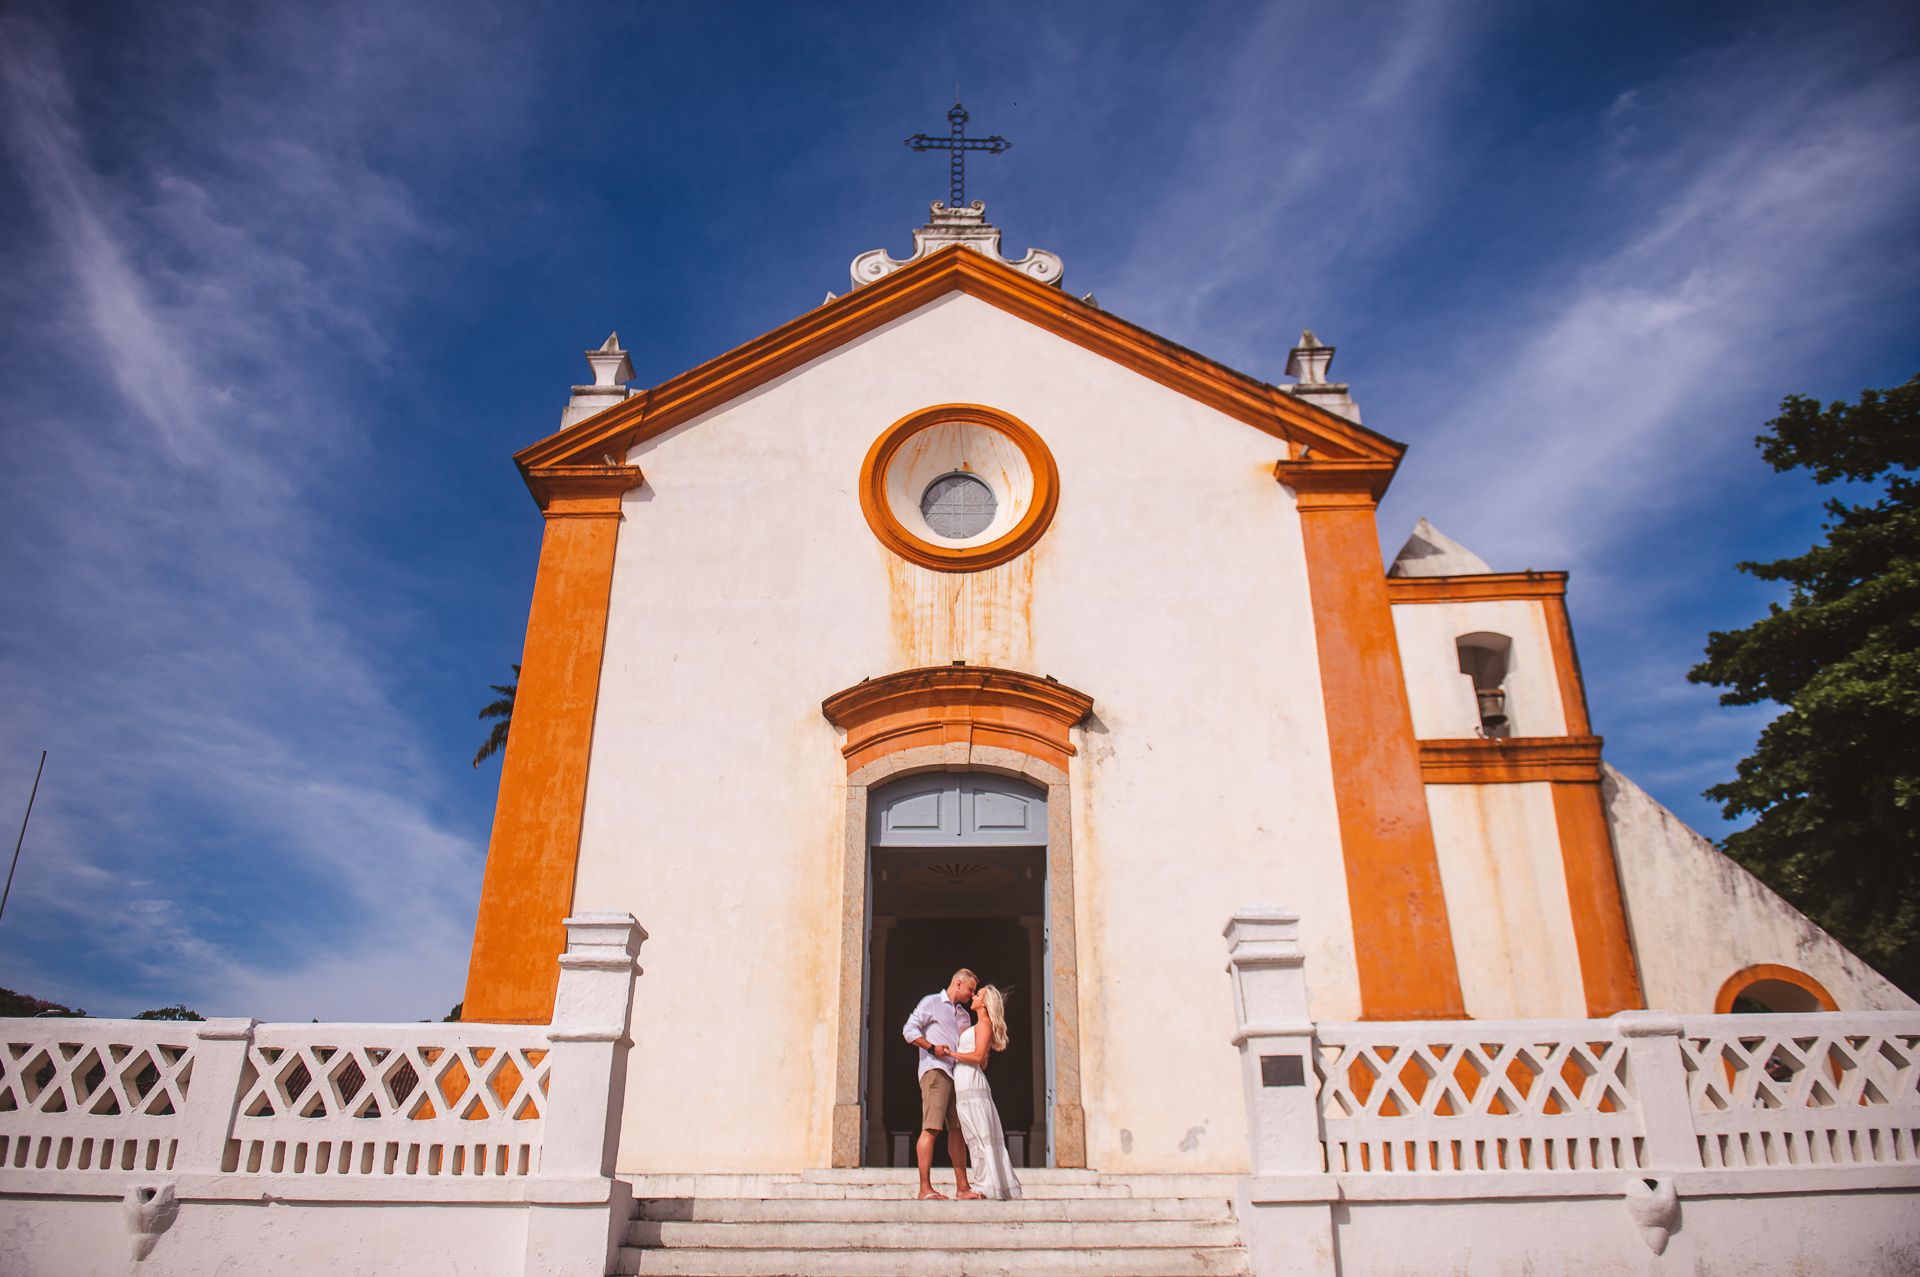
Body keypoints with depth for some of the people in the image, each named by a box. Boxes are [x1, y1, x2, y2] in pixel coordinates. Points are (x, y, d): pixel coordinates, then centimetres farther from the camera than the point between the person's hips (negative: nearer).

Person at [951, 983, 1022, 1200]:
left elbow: (978, 1057, -17)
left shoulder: (984, 1024, -5)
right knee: (978, 1136, 7)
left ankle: (986, 1187, -11)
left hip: (970, 1084, -9)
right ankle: (988, 1186, 8)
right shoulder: (980, 1026, 23)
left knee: (979, 1135, -10)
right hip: (966, 1085, 9)